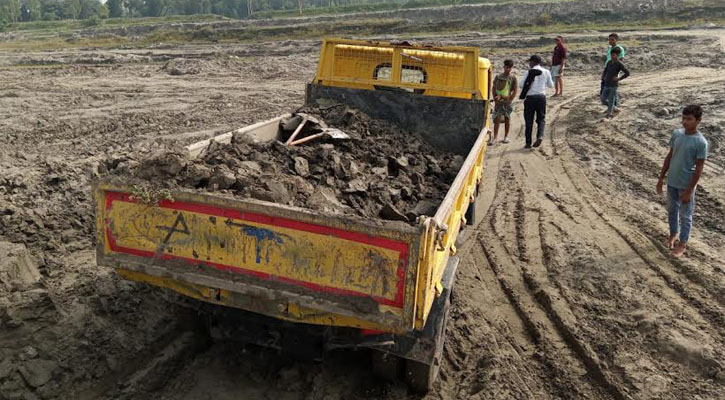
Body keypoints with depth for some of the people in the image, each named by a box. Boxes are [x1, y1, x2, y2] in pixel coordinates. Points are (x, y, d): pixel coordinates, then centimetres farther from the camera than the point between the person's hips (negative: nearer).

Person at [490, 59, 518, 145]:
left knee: (507, 118, 9)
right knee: (496, 118, -4)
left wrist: (511, 99, -8)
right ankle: (495, 136, -2)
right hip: (499, 101, 1)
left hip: (507, 101, -1)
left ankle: (506, 136, 20)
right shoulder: (498, 77, 4)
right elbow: (494, 88, 10)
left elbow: (515, 89, -1)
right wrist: (495, 97, -1)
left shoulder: (513, 77, -1)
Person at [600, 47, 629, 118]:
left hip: (614, 85, -7)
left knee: (611, 100, -1)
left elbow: (627, 73, -10)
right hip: (607, 84, 7)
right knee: (603, 100, 7)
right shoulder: (609, 62, 10)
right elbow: (605, 70, 27)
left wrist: (619, 78, -11)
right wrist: (603, 77, 10)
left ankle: (609, 114, 12)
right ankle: (615, 109, 24)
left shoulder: (619, 64, -8)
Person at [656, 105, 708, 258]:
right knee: (672, 210, 22)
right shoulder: (676, 134, -4)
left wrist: (689, 191, -16)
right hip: (672, 182, 5)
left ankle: (682, 244, 26)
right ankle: (673, 234, 44)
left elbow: (699, 169, -17)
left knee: (685, 215, 11)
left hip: (686, 185, -5)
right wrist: (661, 177, 8)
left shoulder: (701, 142, -21)